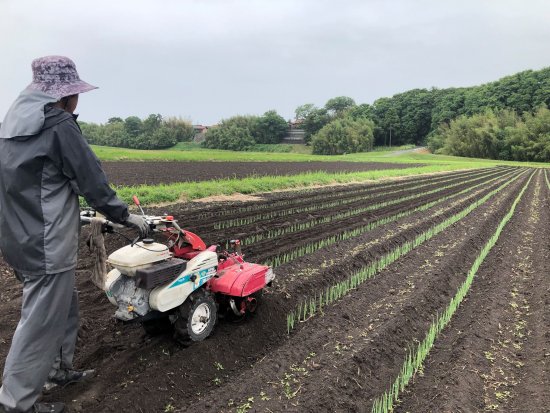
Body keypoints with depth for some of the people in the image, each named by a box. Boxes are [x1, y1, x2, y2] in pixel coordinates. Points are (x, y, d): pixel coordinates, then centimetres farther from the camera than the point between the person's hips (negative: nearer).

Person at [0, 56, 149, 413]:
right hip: (47, 245, -9)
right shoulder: (58, 123, -15)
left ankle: (59, 370, 35)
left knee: (65, 305, 22)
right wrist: (124, 214, -2)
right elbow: (90, 178, -14)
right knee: (42, 320, 3)